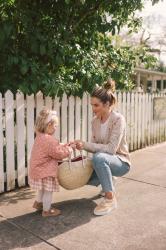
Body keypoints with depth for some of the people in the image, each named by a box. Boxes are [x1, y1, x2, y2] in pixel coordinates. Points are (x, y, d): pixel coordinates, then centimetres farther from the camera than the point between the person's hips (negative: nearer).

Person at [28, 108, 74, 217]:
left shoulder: (40, 136, 5)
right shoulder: (49, 140, -28)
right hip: (45, 172, -10)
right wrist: (70, 148, -7)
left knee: (43, 189, 30)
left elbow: (55, 147, 14)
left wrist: (64, 145, 4)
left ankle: (38, 203, 47)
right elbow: (59, 153, -22)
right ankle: (46, 210, 20)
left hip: (38, 169, 10)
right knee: (48, 191, 7)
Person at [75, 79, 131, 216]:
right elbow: (95, 147, 3)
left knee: (99, 157, -37)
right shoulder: (95, 121, 0)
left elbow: (111, 148, -27)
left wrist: (85, 144, -30)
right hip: (104, 161, 8)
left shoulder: (118, 119, -20)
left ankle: (110, 199, -20)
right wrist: (82, 145, -17)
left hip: (121, 162, -7)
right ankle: (108, 186, 18)